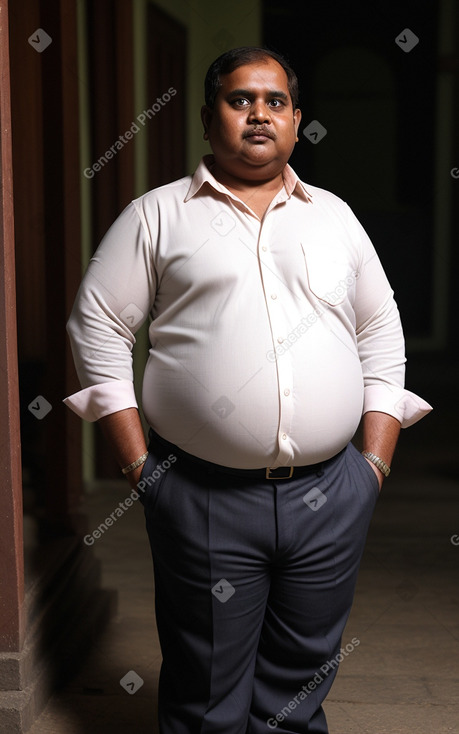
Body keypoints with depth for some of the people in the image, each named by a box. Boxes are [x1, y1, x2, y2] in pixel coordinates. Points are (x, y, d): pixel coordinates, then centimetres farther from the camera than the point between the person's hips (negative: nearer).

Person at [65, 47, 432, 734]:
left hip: (330, 497, 3)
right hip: (203, 495, -2)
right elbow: (98, 329, 2)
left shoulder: (336, 216, 13)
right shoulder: (156, 215, 3)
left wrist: (377, 460, 6)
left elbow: (383, 337, 15)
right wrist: (139, 465, -5)